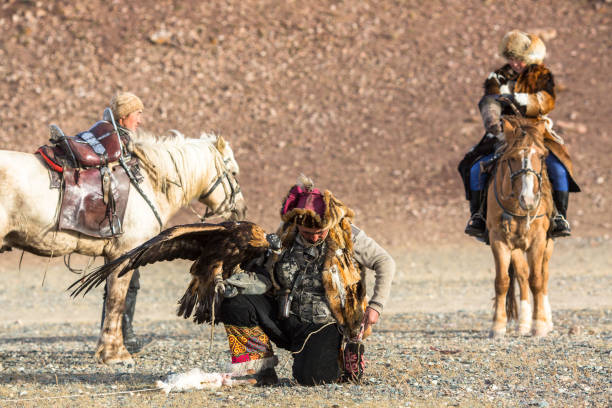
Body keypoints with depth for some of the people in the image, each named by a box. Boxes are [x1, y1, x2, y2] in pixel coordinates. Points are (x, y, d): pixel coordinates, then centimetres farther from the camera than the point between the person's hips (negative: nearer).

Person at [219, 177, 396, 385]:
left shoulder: (347, 236, -7)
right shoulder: (285, 235, 2)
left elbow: (385, 263, 2)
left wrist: (376, 305, -7)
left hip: (322, 326, -3)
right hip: (284, 319, 3)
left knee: (310, 377, -29)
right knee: (233, 302, -19)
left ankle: (344, 361, 8)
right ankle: (261, 366, -7)